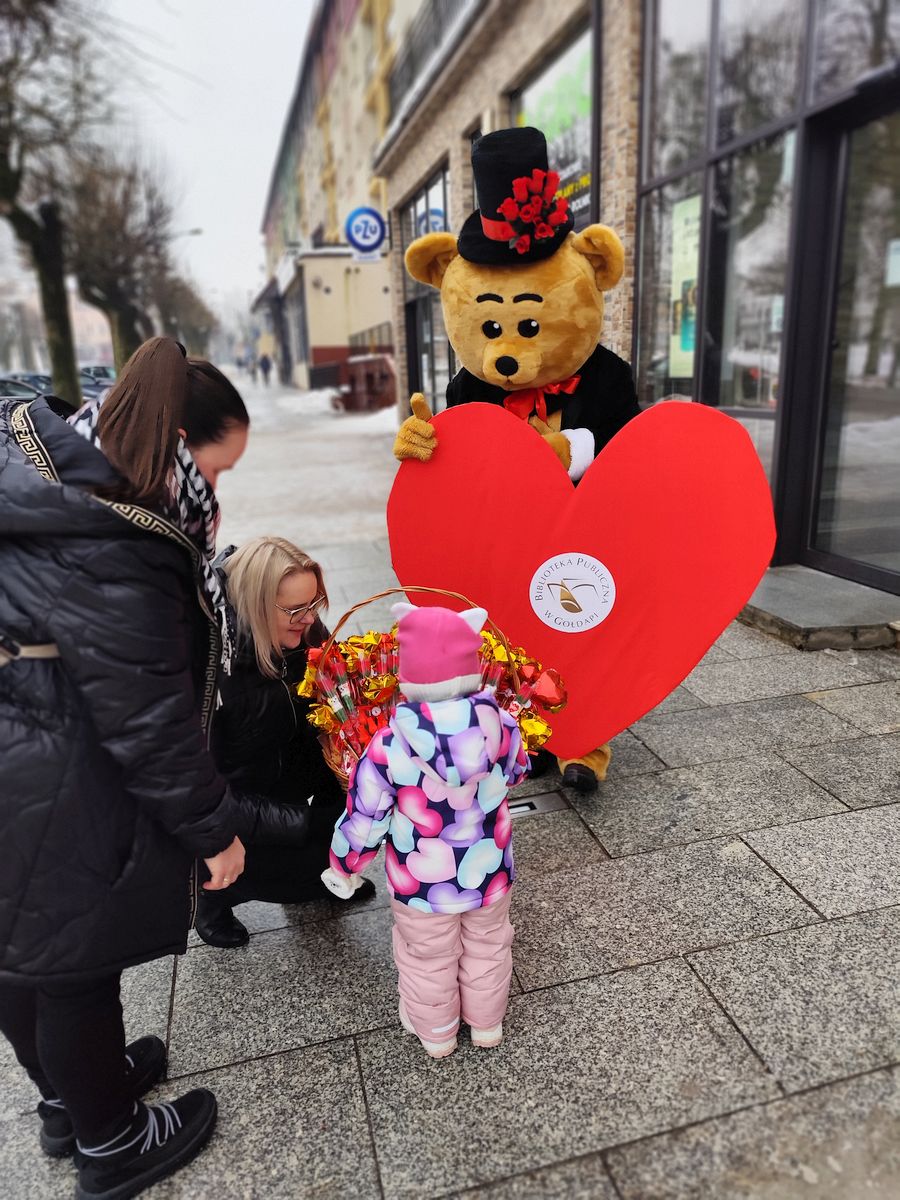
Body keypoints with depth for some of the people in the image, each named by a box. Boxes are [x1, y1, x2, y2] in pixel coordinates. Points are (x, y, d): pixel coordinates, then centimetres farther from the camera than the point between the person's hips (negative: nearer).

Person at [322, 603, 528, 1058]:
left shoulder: (389, 748, -28)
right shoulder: (501, 727, -20)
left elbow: (364, 819, -16)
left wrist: (342, 868, 3)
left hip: (421, 886, -2)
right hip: (490, 875, 2)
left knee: (428, 959, 23)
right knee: (488, 947, 27)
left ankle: (436, 1034, 47)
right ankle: (487, 1024, 49)